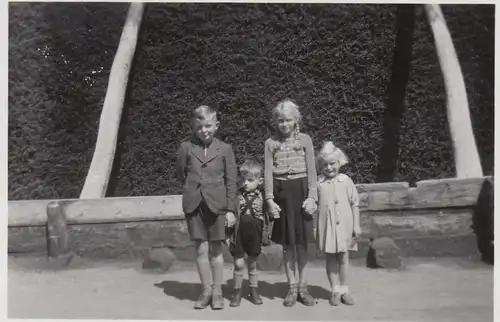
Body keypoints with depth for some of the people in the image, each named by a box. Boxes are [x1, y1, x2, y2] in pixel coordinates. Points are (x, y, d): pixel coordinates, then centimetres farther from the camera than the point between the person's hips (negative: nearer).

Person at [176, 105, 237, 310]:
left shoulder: (225, 149, -1)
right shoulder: (186, 147, 2)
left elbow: (231, 181, -1)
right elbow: (181, 174, 13)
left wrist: (230, 209, -4)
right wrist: (193, 188, 7)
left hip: (217, 204, -1)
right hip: (194, 204, 1)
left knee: (215, 249, 8)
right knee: (201, 249, 5)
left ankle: (217, 291, 22)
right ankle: (206, 290, 20)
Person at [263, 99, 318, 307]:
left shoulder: (305, 140, 3)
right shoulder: (271, 143, 4)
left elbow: (311, 170, 1)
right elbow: (268, 173, 1)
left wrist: (312, 196, -7)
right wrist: (270, 199, -7)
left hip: (301, 190, 0)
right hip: (282, 193, 1)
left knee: (302, 242, 4)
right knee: (288, 243, 7)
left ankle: (303, 287, 15)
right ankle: (292, 287, 17)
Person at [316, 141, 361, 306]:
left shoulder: (346, 180, -2)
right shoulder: (318, 182, -3)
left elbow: (355, 204, 1)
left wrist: (356, 225, -1)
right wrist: (312, 227, -1)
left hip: (344, 225, 0)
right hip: (326, 226, 0)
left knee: (343, 257, 7)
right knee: (330, 258, 8)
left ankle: (344, 290, 21)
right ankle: (335, 290, 20)